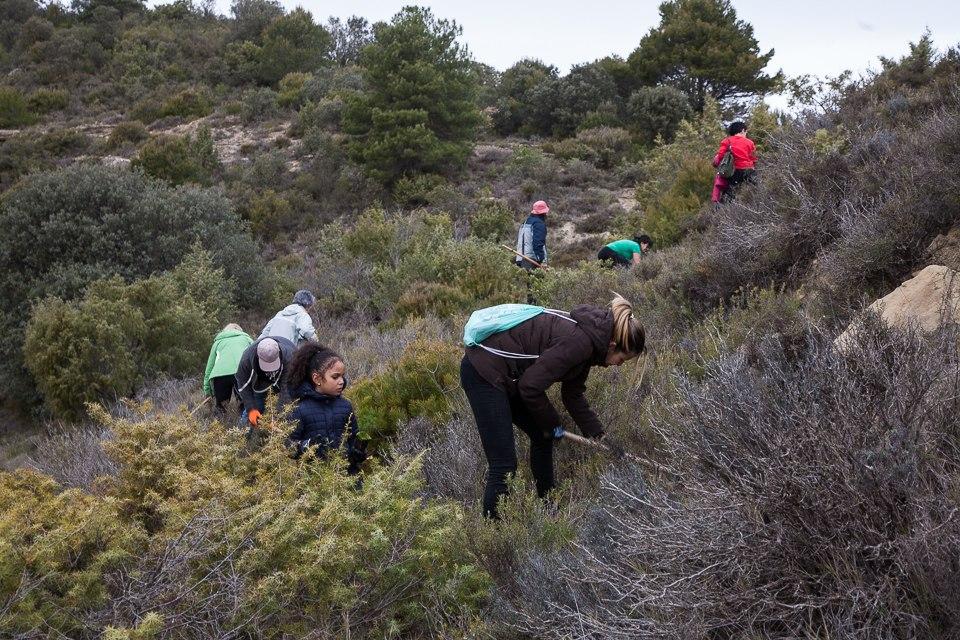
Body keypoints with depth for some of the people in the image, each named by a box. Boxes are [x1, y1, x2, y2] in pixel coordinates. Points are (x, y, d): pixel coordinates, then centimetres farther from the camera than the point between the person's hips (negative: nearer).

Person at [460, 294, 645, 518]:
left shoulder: (586, 339, 7)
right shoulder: (578, 341, -23)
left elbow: (573, 395, 19)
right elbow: (530, 387, -21)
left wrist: (599, 436, 19)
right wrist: (551, 423, -4)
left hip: (507, 375, 10)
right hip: (483, 372, -10)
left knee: (542, 437, 20)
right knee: (504, 464, -11)